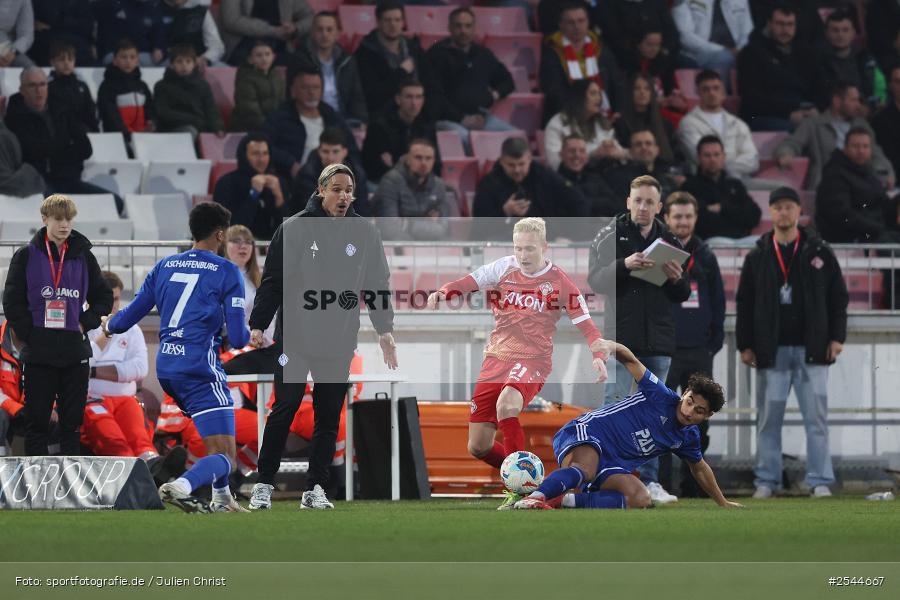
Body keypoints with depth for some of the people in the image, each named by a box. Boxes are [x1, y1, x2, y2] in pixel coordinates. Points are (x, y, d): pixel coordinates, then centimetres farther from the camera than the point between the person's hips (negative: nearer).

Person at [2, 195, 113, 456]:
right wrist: (29, 334, -9)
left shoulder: (83, 256, 7)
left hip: (75, 352, 2)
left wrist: (85, 324, 0)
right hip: (38, 353, -2)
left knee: (72, 422, 5)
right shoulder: (27, 256, 0)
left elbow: (103, 297, 14)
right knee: (37, 420, 1)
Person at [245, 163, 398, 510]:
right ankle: (264, 484, 6)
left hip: (339, 343, 3)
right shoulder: (294, 228, -3)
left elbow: (378, 284, 11)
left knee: (328, 419, 4)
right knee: (283, 411, -3)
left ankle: (316, 488, 10)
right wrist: (258, 324, -6)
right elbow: (272, 280, -1)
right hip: (294, 336, -3)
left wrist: (385, 330, 4)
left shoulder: (365, 234, 6)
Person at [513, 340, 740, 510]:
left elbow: (699, 468, 35)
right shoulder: (661, 397, -3)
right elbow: (631, 361, -9)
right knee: (584, 469, -42)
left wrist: (722, 502, 42)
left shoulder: (688, 438, 16)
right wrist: (609, 347, -31)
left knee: (642, 500, -25)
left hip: (613, 465, 6)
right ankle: (535, 497, -66)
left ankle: (563, 500, -34)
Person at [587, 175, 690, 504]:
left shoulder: (670, 242, 13)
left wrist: (677, 279, -7)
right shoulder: (610, 235, 2)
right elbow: (595, 280, -9)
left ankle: (650, 481, 12)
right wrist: (623, 265, -25)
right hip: (619, 337, -4)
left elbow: (683, 296, 15)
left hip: (657, 341, 4)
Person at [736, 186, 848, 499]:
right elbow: (744, 303, 10)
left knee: (816, 417, -3)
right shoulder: (758, 257, 9)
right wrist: (745, 344, 3)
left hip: (811, 350, -1)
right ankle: (767, 481, 7)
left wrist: (836, 337, -1)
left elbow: (838, 297, 7)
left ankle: (820, 481, 0)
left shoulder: (819, 252, 6)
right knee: (768, 417, 2)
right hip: (771, 352, 1)